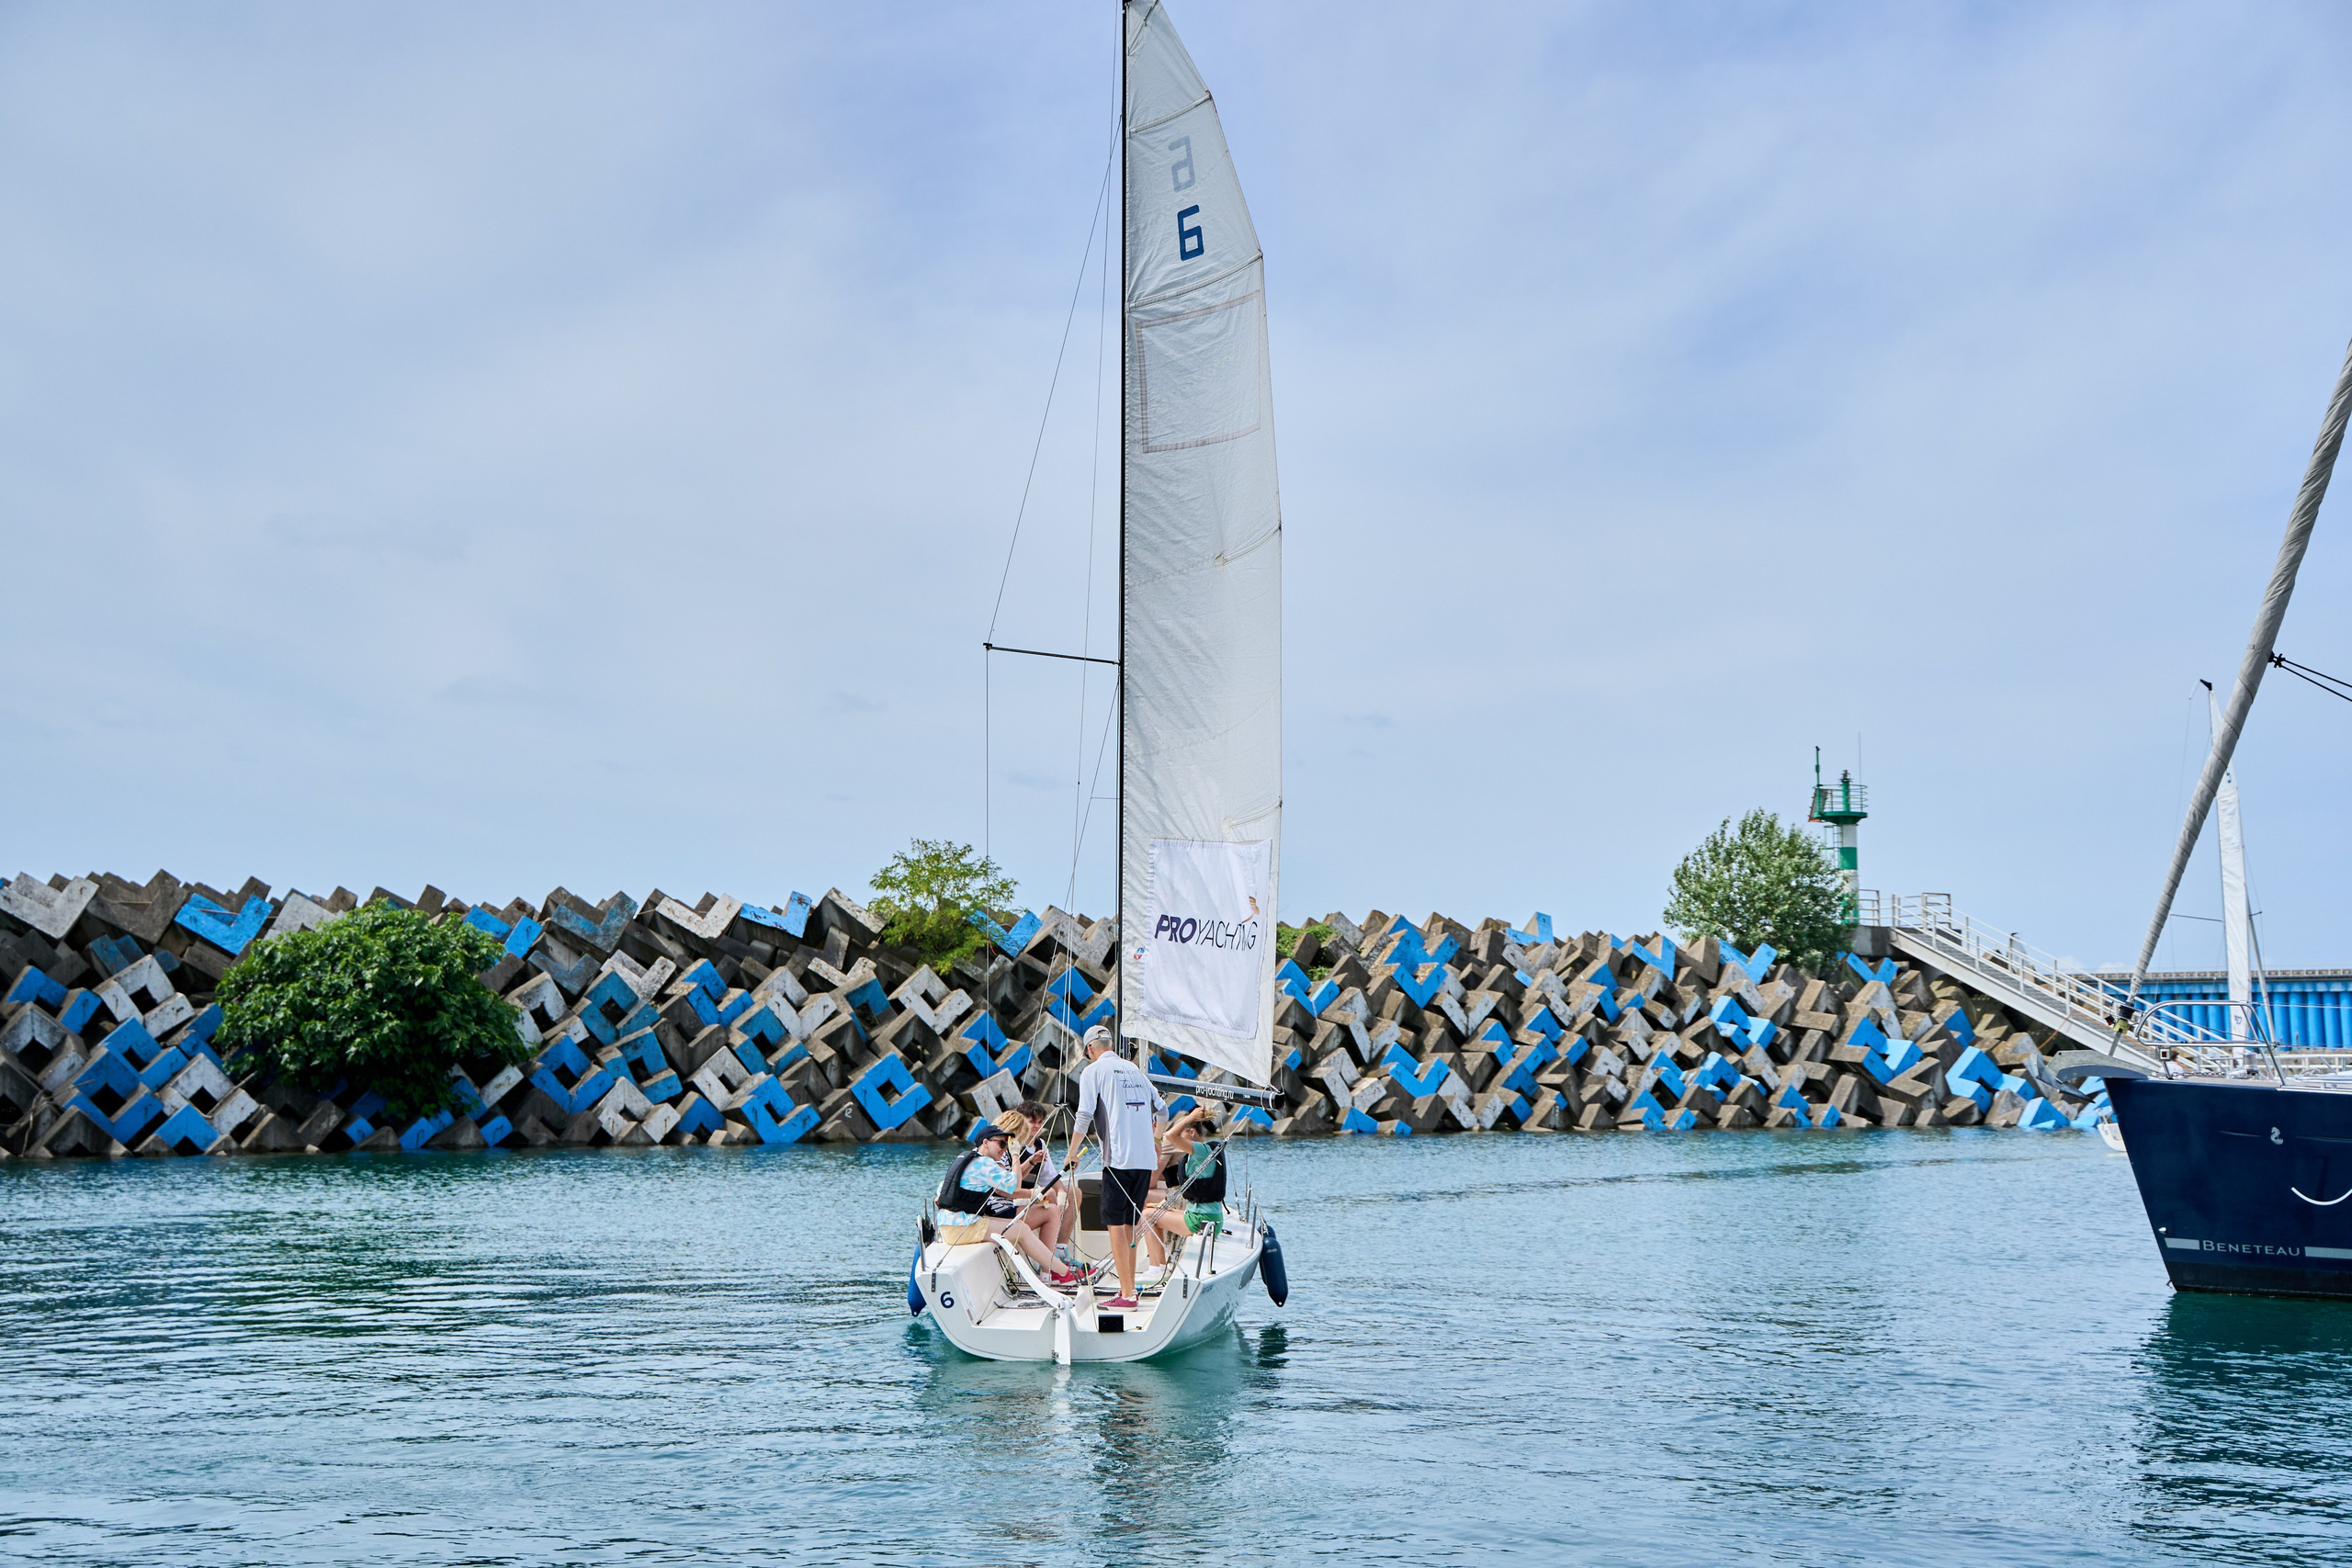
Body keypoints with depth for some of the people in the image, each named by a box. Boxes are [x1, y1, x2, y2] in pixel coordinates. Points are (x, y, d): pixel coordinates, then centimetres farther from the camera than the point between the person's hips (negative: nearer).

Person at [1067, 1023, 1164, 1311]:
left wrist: (1072, 1153, 3)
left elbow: (1085, 1116, -9)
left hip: (1118, 1158, -6)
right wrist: (1152, 1135, 44)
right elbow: (1162, 1110, 25)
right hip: (1145, 1158, 6)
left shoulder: (1093, 1071, 1)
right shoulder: (1134, 1069, 18)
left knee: (1116, 1224, -4)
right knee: (1130, 1225, 14)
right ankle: (1128, 1286, 16)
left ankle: (1127, 1295, -8)